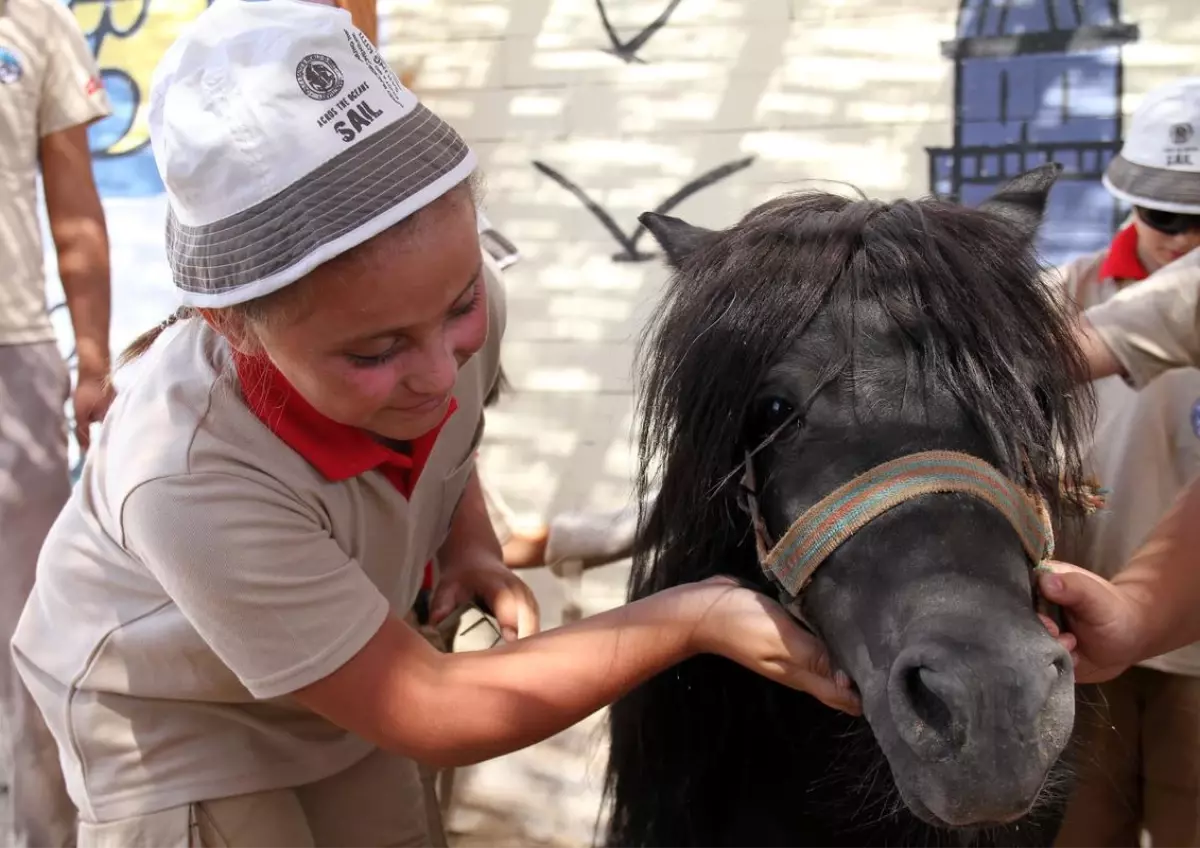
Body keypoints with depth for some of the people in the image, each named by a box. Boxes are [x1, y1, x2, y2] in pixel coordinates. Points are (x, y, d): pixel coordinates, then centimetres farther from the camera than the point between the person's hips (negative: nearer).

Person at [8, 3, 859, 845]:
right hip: (173, 715, -4)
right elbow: (433, 717, -33)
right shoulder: (189, 482, -40)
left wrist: (469, 544, -16)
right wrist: (691, 617, -33)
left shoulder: (451, 296, -25)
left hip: (339, 684, 5)